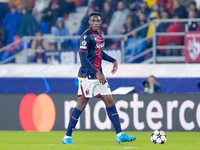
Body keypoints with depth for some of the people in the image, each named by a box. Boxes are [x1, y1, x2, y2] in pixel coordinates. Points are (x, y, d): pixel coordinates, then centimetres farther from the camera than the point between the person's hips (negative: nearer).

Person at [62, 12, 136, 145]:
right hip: (87, 76, -8)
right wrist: (97, 73, -23)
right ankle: (67, 137, 1)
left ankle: (120, 135, 8)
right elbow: (83, 58, -20)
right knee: (82, 104, -6)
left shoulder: (101, 35, 11)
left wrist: (113, 60, 18)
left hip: (99, 75, 8)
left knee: (110, 102, 5)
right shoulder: (86, 36, -15)